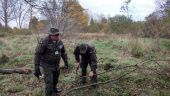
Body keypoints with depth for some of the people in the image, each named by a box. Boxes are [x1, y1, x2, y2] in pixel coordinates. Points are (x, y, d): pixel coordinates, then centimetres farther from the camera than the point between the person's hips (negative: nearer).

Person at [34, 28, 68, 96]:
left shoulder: (59, 42, -5)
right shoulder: (44, 42, -24)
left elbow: (63, 52, 10)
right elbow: (37, 54, -21)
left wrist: (66, 62, 11)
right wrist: (37, 68, -22)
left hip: (56, 65, 7)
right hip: (47, 65, -6)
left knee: (56, 78, 24)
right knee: (49, 82, -8)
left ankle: (54, 88, 52)